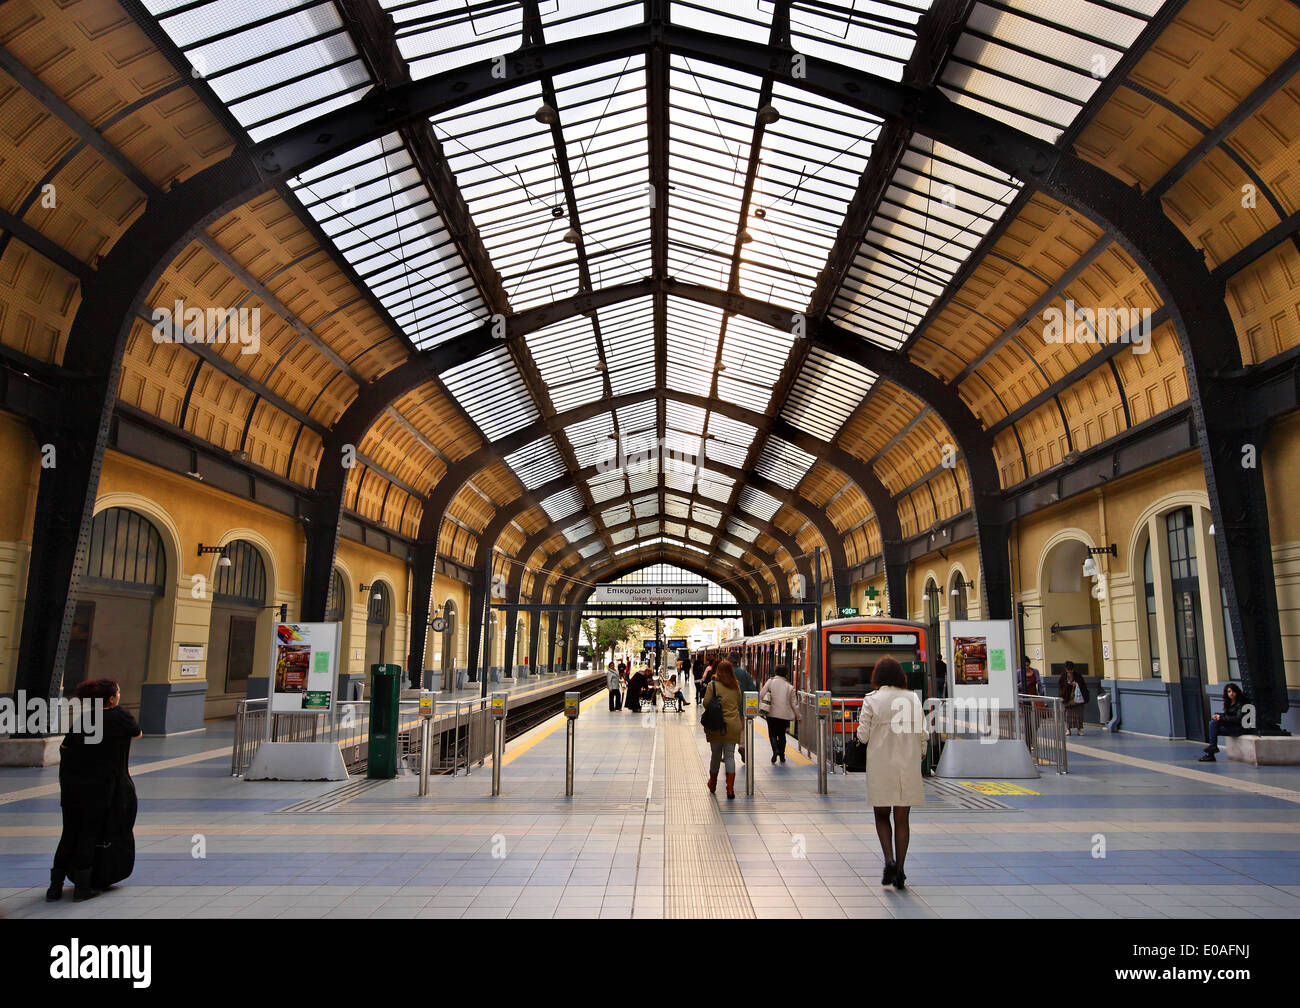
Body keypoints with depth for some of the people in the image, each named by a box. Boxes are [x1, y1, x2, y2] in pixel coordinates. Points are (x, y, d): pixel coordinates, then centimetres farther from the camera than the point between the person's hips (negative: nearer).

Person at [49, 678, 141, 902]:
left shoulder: (82, 719, 7)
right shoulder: (118, 716, -6)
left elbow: (64, 747, 8)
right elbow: (137, 734, 11)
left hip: (70, 783, 5)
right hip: (99, 785, -5)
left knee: (70, 833, 14)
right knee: (90, 834, 6)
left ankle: (55, 886, 19)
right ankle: (82, 887, 12)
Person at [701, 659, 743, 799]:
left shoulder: (712, 685, -7)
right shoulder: (736, 685, 4)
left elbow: (706, 703, -7)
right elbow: (738, 703, 14)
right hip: (733, 725, 2)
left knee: (715, 755, 12)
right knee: (730, 756, 3)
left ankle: (712, 786, 28)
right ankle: (730, 789, -6)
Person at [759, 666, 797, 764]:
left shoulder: (770, 682, -3)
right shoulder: (790, 686, 1)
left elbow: (761, 695, -7)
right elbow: (792, 703, 3)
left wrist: (759, 708, 4)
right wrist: (797, 715, 14)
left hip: (771, 713, -2)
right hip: (785, 714, 2)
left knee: (772, 734, 8)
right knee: (782, 734, 16)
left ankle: (775, 750, -16)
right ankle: (782, 755, 15)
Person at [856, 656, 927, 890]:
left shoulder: (871, 700, -6)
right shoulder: (912, 698, 0)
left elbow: (863, 735, -7)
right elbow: (922, 733, 1)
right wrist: (920, 754, 18)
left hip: (881, 766, -2)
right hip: (908, 766, 2)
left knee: (882, 816, 13)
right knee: (902, 819, 9)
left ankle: (889, 859, -7)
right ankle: (899, 871, 9)